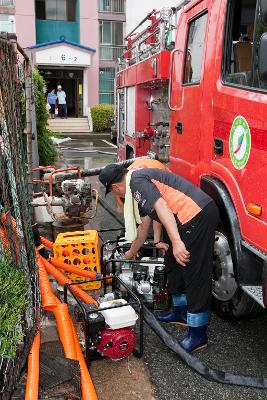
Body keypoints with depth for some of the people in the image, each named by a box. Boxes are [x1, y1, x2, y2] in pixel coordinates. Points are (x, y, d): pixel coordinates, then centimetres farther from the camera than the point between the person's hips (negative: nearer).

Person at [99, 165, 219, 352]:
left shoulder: (137, 179, -6)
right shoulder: (140, 188, 25)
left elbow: (161, 207, -21)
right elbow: (144, 226, 36)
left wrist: (176, 242, -28)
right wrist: (132, 252, 48)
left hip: (198, 215, -11)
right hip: (192, 218, 11)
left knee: (195, 273, -4)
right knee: (173, 262, 21)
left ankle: (198, 335, 6)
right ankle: (180, 312, 36)